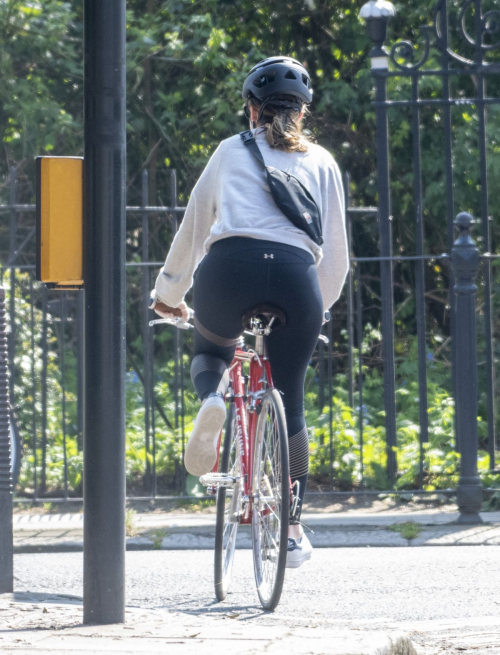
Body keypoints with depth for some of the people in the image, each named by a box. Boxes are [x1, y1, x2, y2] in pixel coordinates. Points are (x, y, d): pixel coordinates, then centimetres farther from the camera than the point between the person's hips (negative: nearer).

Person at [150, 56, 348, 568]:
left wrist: (168, 291, 42)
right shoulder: (321, 162, 25)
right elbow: (335, 252, 24)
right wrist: (318, 308, 40)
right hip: (295, 274, 1)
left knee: (210, 348, 32)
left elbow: (194, 227, 29)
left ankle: (211, 399, -3)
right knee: (289, 405, 15)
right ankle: (292, 529, 15)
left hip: (229, 264, 0)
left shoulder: (231, 151, 24)